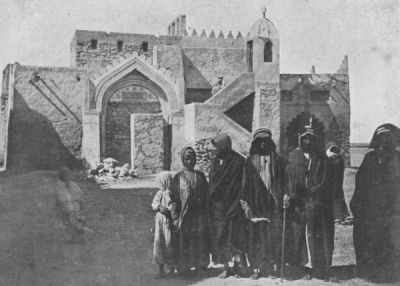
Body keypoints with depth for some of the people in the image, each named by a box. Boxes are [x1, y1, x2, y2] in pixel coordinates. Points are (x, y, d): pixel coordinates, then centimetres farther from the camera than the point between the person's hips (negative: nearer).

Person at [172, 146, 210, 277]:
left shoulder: (201, 176, 12)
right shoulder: (178, 177, 4)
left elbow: (206, 195, 15)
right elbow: (174, 197, 1)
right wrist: (175, 216, -6)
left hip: (200, 214, 2)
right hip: (184, 214, -2)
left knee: (201, 239, 1)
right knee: (184, 239, -2)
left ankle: (200, 264, 11)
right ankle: (184, 267, 6)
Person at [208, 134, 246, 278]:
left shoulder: (238, 162, -6)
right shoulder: (215, 162, 12)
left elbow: (242, 185, -8)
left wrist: (238, 203, -14)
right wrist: (210, 204, 9)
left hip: (233, 205, -5)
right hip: (217, 206, 5)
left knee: (235, 236, 1)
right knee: (220, 237, 4)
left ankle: (236, 266, 14)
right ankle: (225, 268, 12)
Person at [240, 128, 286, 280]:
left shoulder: (277, 160, 10)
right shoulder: (250, 161, 7)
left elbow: (282, 182, 8)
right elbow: (245, 183, 3)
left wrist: (282, 199, -4)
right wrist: (245, 204, -4)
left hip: (273, 204, 0)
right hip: (255, 204, 0)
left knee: (274, 236, -2)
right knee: (255, 236, 0)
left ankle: (271, 267, 6)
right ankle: (256, 268, 6)